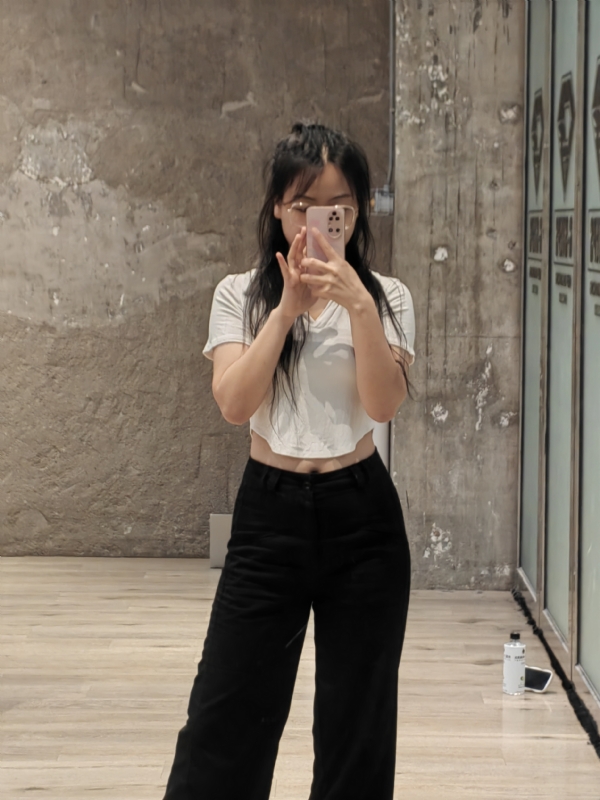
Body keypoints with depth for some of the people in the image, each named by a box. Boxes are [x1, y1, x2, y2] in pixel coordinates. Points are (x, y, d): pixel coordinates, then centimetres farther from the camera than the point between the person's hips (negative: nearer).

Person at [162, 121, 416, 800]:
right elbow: (234, 404, -12)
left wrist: (358, 304, -22)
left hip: (362, 514, 0)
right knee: (224, 718, 2)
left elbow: (384, 403, -13)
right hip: (269, 511, 0)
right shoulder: (241, 295, 2)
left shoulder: (386, 297, 2)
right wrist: (288, 308, -19)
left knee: (358, 719, 8)